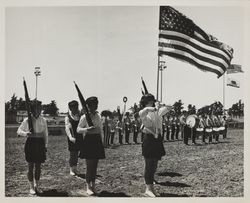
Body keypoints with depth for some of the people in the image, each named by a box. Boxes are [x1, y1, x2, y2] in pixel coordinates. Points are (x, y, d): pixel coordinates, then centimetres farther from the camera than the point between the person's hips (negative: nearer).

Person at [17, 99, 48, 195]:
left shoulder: (43, 120, 2)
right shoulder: (27, 120, -5)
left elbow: (45, 134, 9)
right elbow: (19, 131, -1)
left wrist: (45, 145, 7)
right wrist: (26, 133, -20)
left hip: (40, 144, 2)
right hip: (30, 143, -2)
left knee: (38, 166, 9)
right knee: (31, 166, 4)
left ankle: (37, 185, 23)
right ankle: (31, 187, 14)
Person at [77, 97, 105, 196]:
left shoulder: (98, 116, 11)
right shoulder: (84, 117, -6)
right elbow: (78, 129, -9)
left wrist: (102, 140, 11)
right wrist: (87, 129, -26)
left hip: (97, 141, 5)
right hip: (88, 141, -5)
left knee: (95, 165, 8)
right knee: (89, 165, -3)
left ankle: (93, 186, 17)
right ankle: (88, 187, 7)